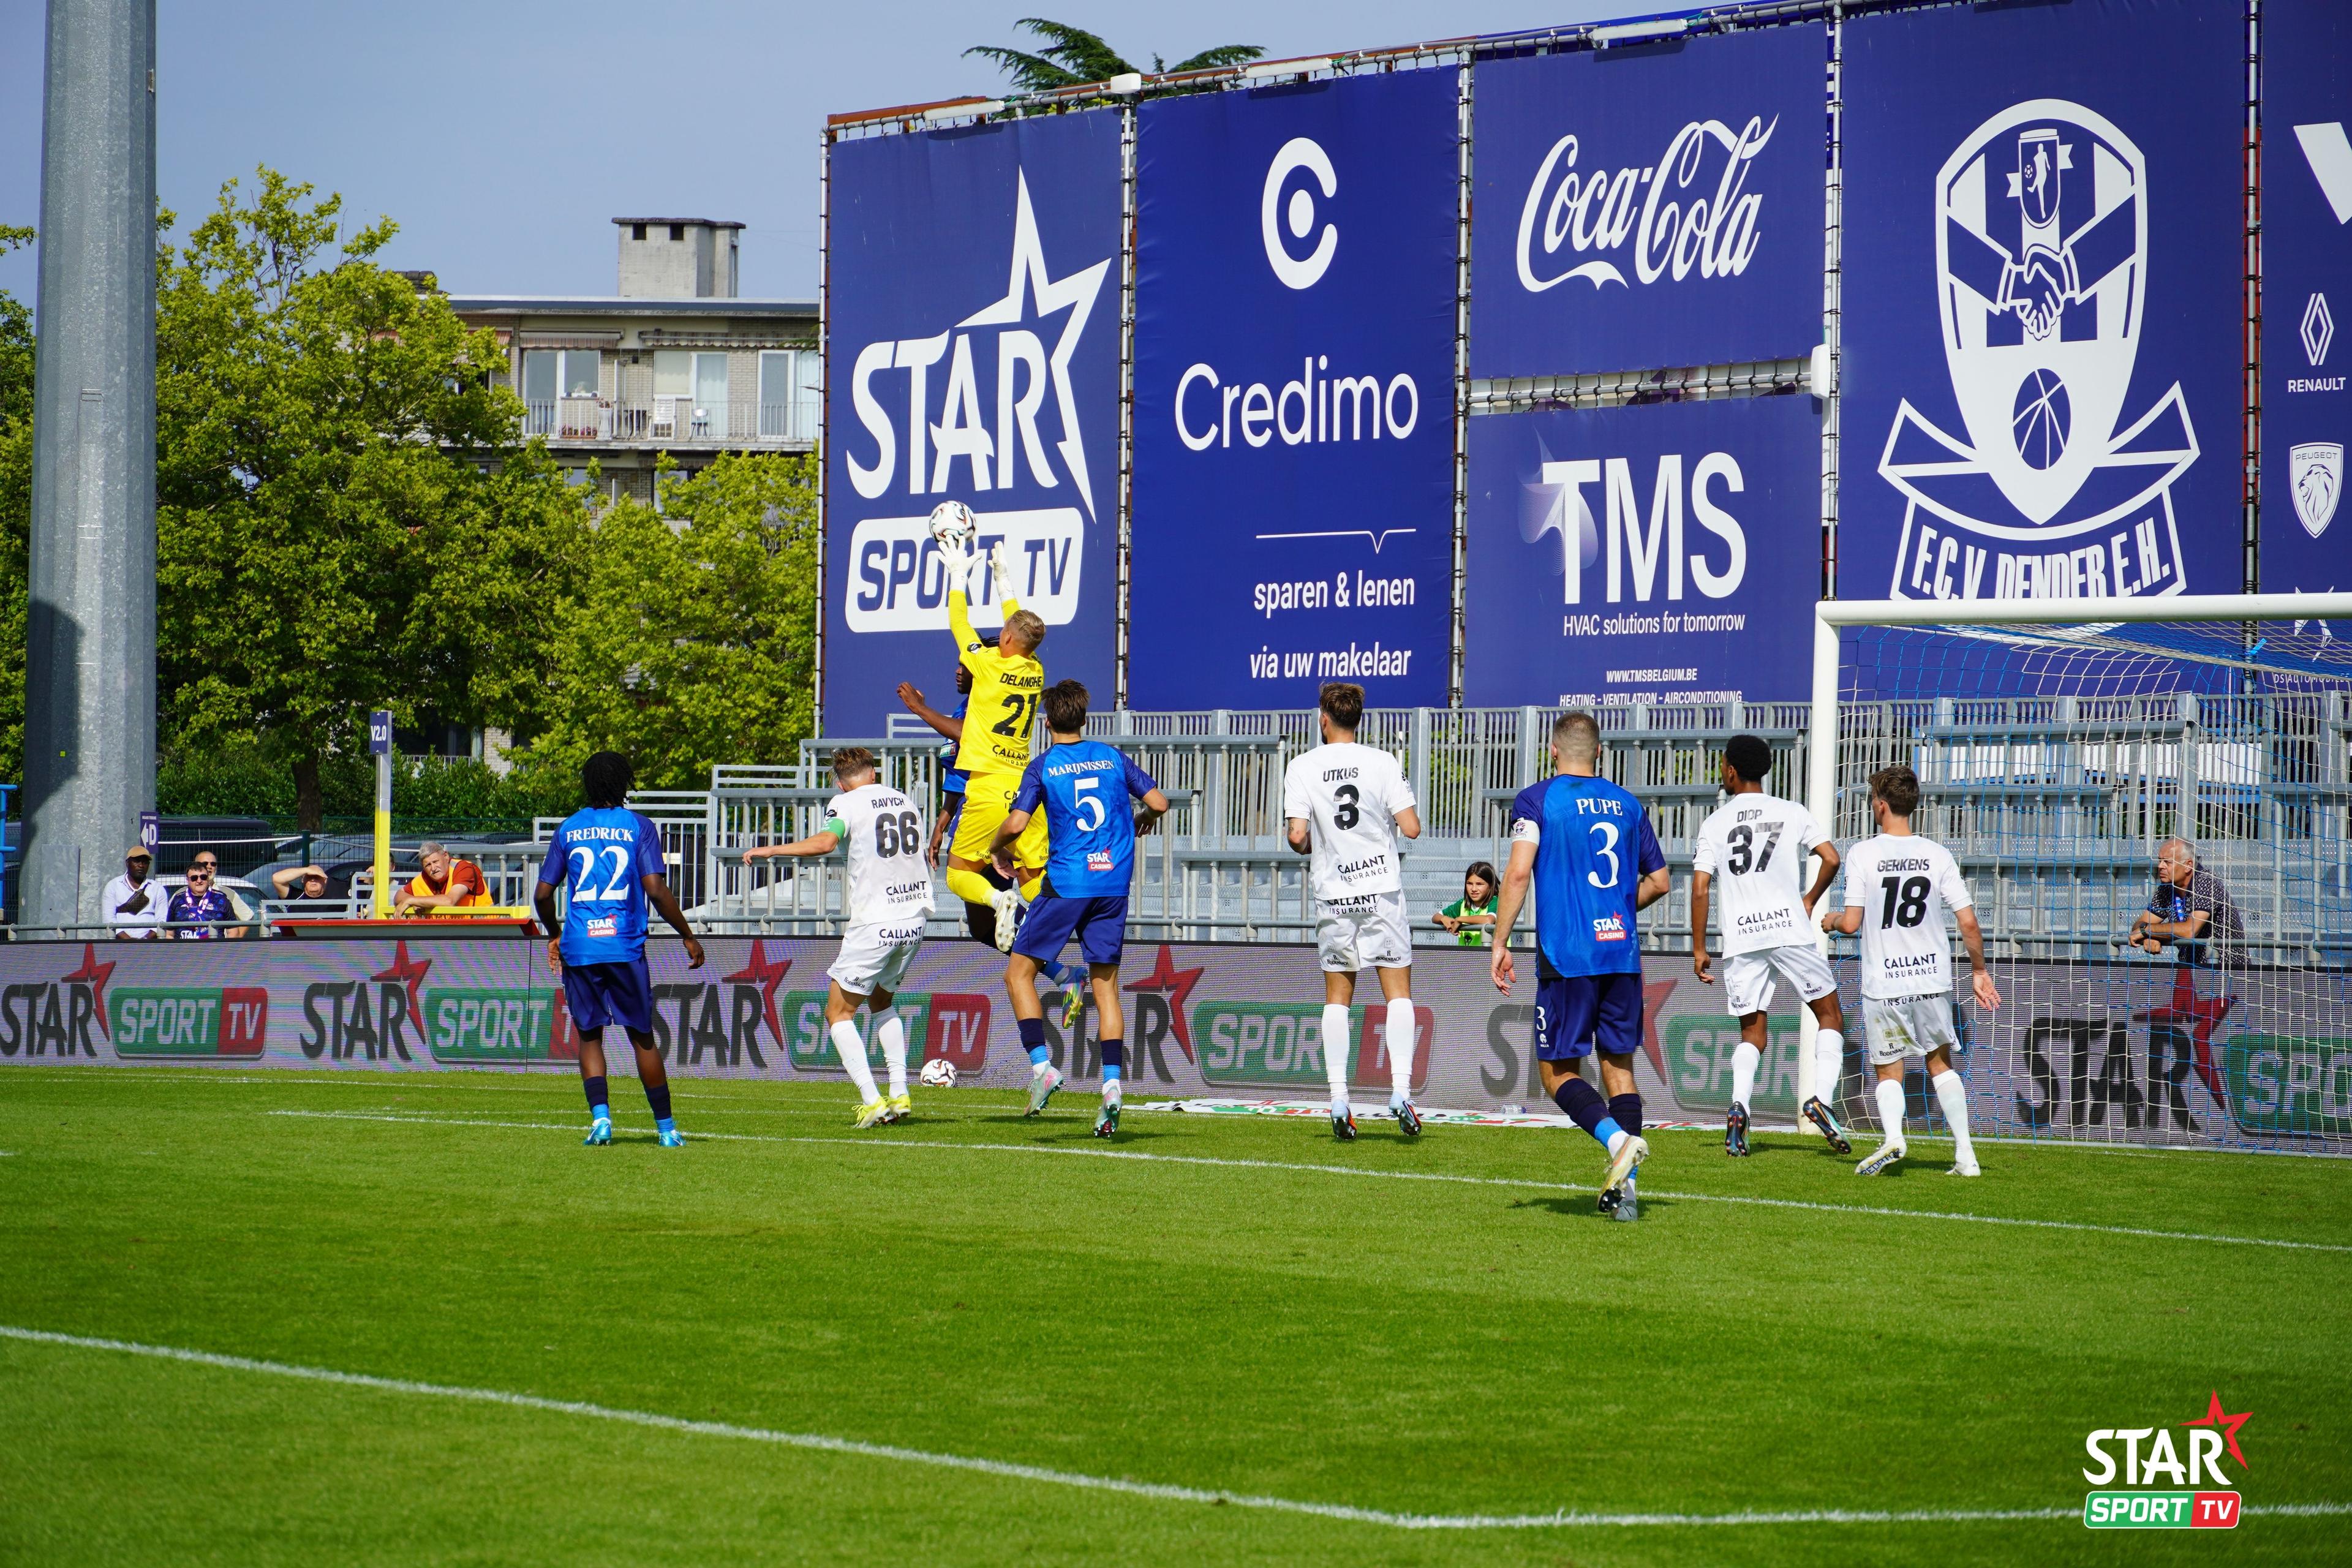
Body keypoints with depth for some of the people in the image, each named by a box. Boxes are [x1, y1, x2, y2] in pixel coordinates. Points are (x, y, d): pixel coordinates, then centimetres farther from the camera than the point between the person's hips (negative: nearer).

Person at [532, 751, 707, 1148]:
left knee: (589, 1036, 9)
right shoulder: (639, 826, 0)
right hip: (625, 947, -2)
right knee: (642, 1036, 8)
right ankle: (666, 1127, 12)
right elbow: (656, 890, -9)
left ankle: (600, 1116, -10)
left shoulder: (568, 829, 9)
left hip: (578, 949, 2)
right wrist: (688, 937, 0)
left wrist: (554, 936, 26)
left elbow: (543, 894, 9)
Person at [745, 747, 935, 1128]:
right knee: (881, 1003, 26)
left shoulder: (846, 803, -4)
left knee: (839, 1013, 5)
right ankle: (899, 1094, 15)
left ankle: (871, 1101, -8)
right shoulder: (906, 802, 14)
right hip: (915, 918, 6)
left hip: (875, 924, -6)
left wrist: (773, 850, -17)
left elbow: (825, 841, -24)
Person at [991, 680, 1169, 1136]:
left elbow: (1016, 823, -11)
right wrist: (1141, 821, 28)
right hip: (1114, 882, 4)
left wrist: (998, 850, 9)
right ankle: (1112, 1084, -4)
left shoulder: (1043, 767, -2)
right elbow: (1159, 802, 6)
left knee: (1019, 972, 7)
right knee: (1106, 983, 9)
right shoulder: (1112, 758, 8)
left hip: (1066, 884, -4)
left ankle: (1041, 1066, -8)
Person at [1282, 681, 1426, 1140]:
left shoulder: (1302, 767, -3)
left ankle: (1339, 1101, 2)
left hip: (1333, 894, 1)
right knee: (1398, 991, 4)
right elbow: (1412, 828, -8)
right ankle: (1400, 1090, -9)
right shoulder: (1383, 763, -4)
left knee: (1337, 996, 9)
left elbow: (1297, 835, -9)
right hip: (1382, 890, -1)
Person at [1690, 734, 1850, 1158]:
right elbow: (1831, 859, -4)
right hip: (1790, 930, -2)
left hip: (1740, 939, 2)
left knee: (1752, 1031, 12)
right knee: (1830, 1015, 10)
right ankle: (1822, 1098, -11)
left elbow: (1700, 889, 1)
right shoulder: (1792, 813, 5)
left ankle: (1738, 1107, -13)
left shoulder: (1714, 824, 6)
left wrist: (1699, 949, 7)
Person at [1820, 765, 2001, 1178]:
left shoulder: (1862, 854, -7)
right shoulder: (1938, 855, 0)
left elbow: (1851, 924, -10)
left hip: (1882, 984, -2)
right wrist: (1978, 970, 13)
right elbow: (1968, 923, -2)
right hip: (1932, 980, 2)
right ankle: (1964, 1154, 11)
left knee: (1889, 1071, 9)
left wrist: (1830, 921, 13)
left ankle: (1893, 1136, -18)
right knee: (1940, 1063, 17)